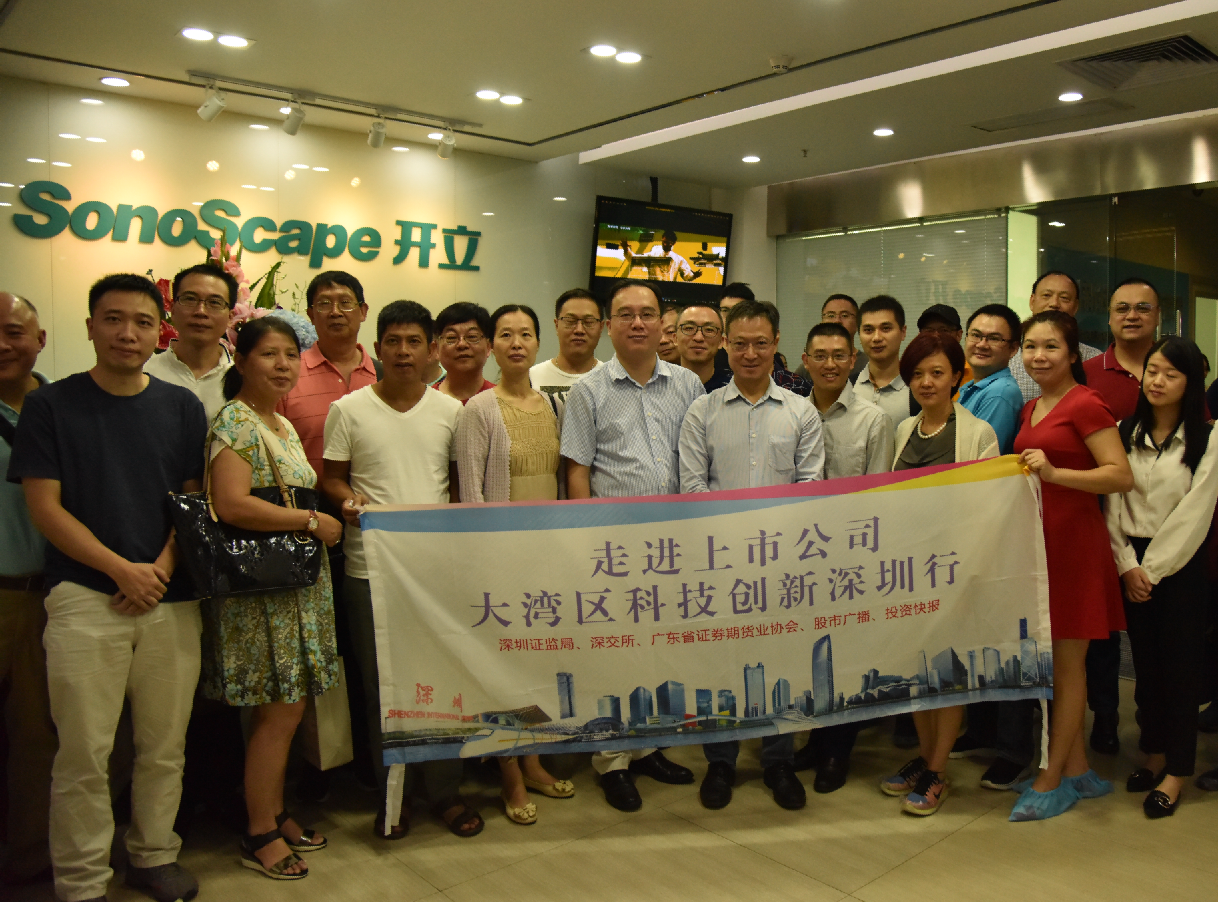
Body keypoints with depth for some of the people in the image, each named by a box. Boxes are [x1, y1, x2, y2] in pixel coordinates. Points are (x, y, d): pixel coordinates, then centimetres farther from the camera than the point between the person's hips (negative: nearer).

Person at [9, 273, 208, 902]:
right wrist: (123, 569, -9)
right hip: (85, 599, -2)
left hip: (171, 599, 2)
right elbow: (45, 509, -1)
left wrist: (162, 567, -5)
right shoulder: (50, 405, 4)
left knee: (165, 746, 9)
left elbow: (195, 500, 10)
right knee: (84, 753, 0)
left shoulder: (182, 408, 10)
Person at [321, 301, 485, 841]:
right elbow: (331, 478, 6)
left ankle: (445, 790, 22)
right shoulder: (349, 410, 2)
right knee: (380, 682, 6)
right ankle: (393, 793, 22)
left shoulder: (451, 411, 8)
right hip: (370, 565, -1)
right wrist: (350, 501, -14)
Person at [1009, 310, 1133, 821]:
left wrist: (1054, 473, -26)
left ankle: (1052, 780, 12)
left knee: (1066, 663, 2)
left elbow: (1122, 475, -18)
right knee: (1051, 662, 13)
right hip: (1035, 539, 8)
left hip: (1073, 543, -8)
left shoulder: (1085, 404, -10)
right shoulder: (1031, 409, 14)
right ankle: (1078, 769, 26)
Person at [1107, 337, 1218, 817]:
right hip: (1133, 565, 4)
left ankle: (1177, 770, 14)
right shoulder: (1125, 433, 6)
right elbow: (1114, 502, 4)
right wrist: (1127, 565, -5)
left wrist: (1151, 569, -10)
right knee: (1145, 661, 11)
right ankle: (1154, 753, 25)